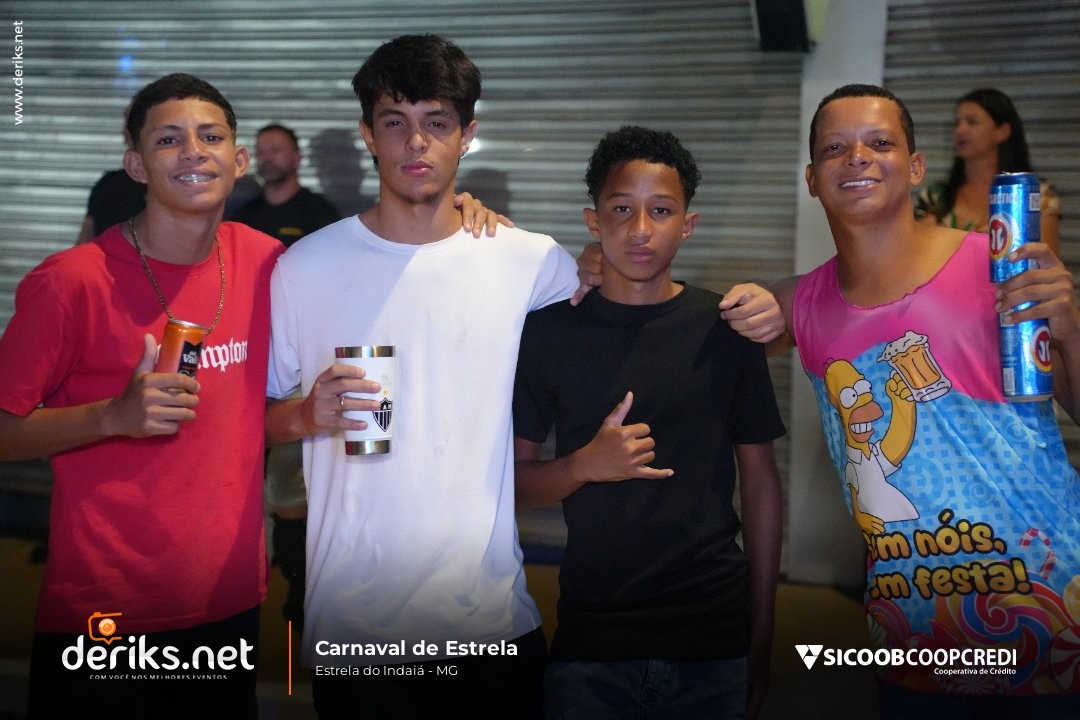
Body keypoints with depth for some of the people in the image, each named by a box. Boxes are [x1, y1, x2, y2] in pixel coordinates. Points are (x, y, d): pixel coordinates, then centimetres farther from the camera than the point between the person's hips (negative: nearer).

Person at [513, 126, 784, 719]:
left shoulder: (725, 329, -1)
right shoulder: (550, 331, -2)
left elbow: (759, 482, 2)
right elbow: (513, 480, 2)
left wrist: (762, 639, 2)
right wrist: (586, 464, -18)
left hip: (713, 634, 0)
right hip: (590, 633, 0)